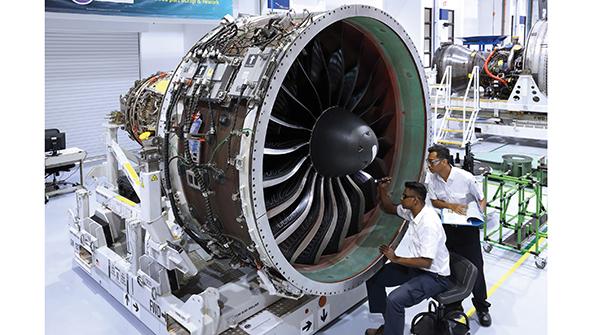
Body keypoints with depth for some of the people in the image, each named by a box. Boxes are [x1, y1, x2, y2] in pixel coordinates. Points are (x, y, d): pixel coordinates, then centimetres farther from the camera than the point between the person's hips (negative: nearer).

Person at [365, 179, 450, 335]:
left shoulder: (429, 224, -30)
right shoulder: (411, 211, -5)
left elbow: (426, 262, -29)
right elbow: (389, 208, 15)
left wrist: (396, 259, -21)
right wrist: (382, 190, -3)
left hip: (434, 276, -9)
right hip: (417, 266, 9)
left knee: (395, 299, -30)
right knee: (373, 277, 7)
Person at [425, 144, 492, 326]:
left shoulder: (465, 177, -21)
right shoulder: (432, 178, -11)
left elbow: (482, 199, -9)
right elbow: (434, 201, -2)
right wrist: (451, 206, -20)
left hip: (468, 227, -3)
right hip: (447, 228, 3)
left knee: (475, 267, 2)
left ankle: (481, 307, 21)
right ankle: (453, 305, 26)